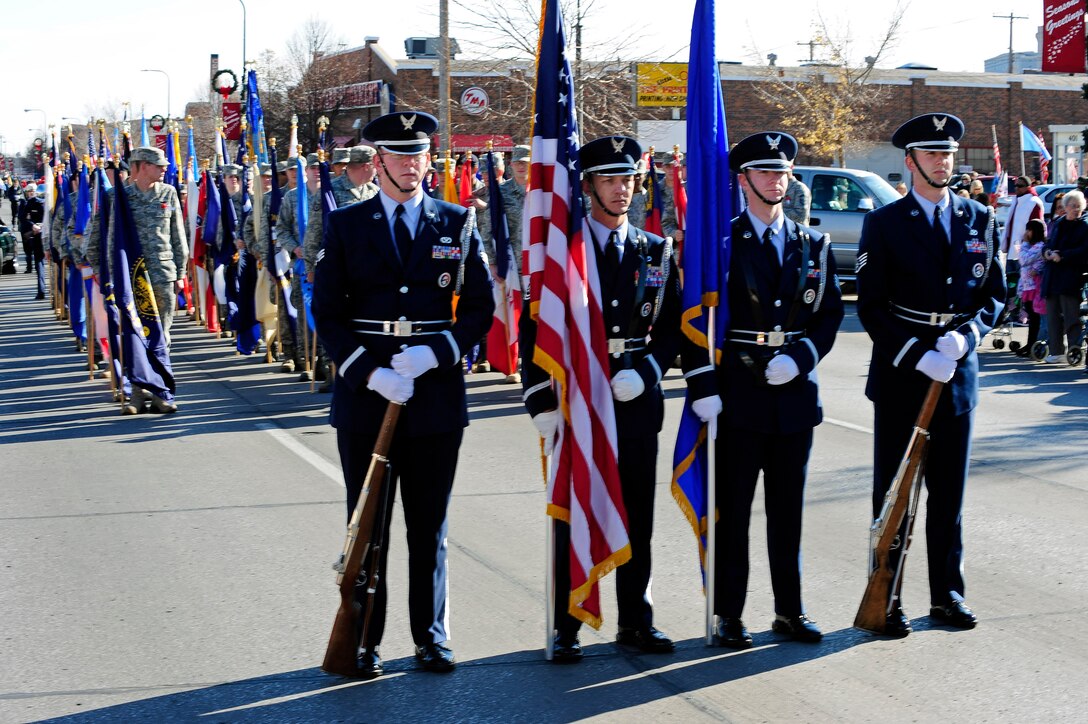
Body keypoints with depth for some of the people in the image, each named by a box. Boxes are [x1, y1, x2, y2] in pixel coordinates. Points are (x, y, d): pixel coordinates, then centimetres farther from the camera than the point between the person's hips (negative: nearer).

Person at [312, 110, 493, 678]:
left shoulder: (458, 224, 5)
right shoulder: (346, 225, 3)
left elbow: (480, 308, 4)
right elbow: (327, 313, 0)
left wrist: (434, 354, -13)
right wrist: (370, 373, -13)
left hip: (436, 394, 1)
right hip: (364, 396, 0)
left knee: (430, 526, 8)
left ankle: (431, 636, 18)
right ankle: (364, 641, 12)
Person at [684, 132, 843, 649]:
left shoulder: (813, 246, 10)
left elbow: (831, 312, 10)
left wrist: (801, 357, -8)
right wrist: (703, 387, -11)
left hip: (795, 392, 3)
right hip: (737, 395, -3)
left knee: (788, 508, 10)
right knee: (731, 508, 1)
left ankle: (789, 610, 20)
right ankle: (728, 615, 9)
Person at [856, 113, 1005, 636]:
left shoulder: (978, 220, 9)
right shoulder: (884, 224, -1)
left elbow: (995, 294, 10)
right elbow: (870, 306, -5)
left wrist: (965, 336, -10)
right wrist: (918, 356, -15)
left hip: (958, 373, 3)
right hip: (899, 375, -3)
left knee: (950, 491, 9)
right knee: (892, 491, 1)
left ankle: (947, 594, 19)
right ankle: (887, 600, 7)